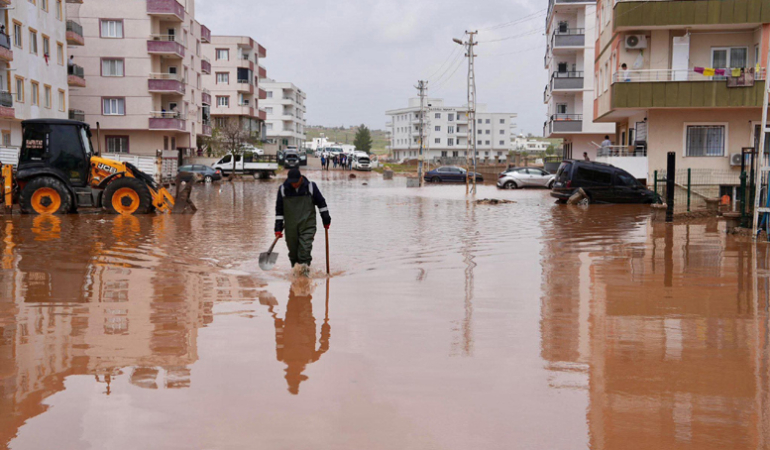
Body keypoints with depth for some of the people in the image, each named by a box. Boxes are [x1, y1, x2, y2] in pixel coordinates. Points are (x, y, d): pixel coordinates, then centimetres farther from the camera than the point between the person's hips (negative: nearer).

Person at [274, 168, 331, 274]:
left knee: (305, 246, -15)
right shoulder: (283, 189, 1)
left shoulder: (310, 187, -2)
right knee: (293, 248, 5)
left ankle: (304, 265, -16)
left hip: (307, 224, -2)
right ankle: (295, 266, 19)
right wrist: (278, 228, 6)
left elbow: (321, 203, 9)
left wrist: (326, 220, 12)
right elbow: (279, 210, 8)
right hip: (290, 226, 2)